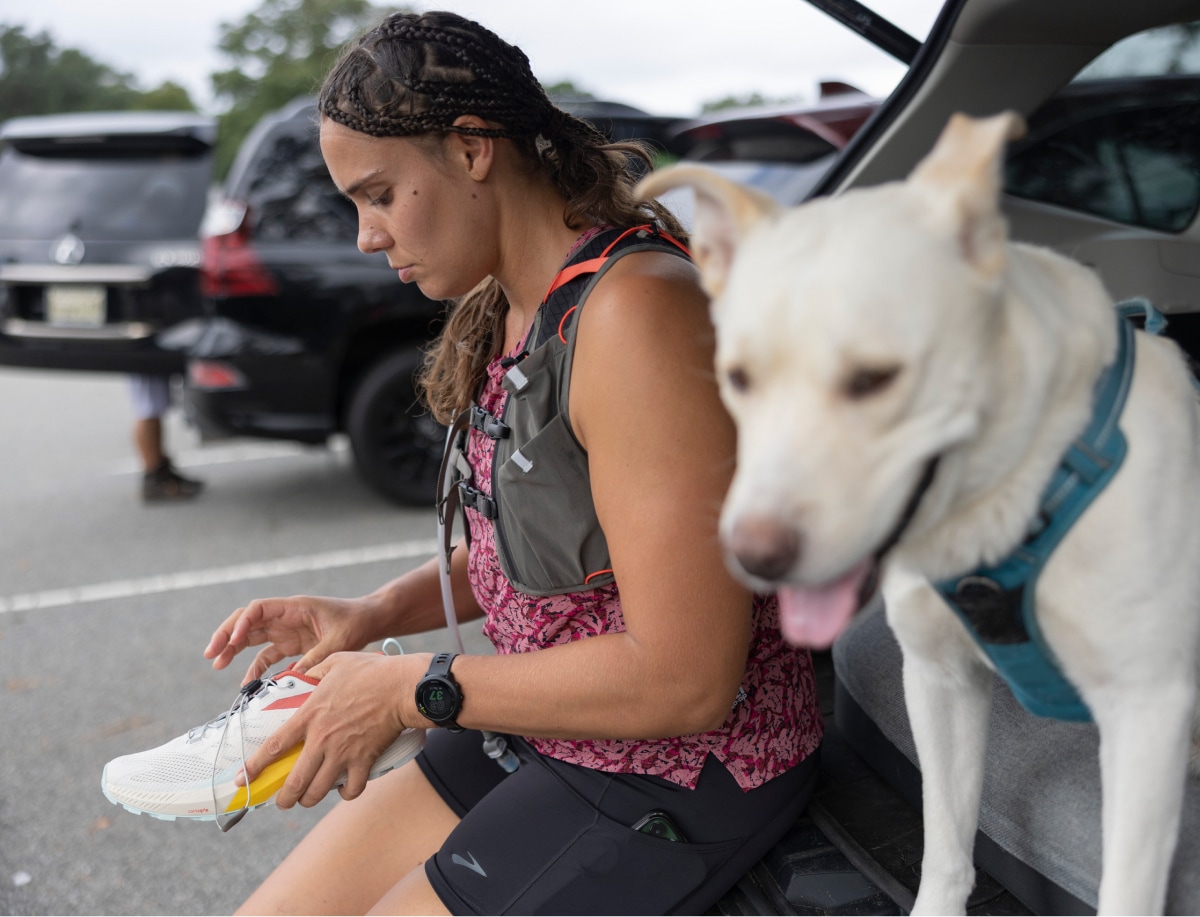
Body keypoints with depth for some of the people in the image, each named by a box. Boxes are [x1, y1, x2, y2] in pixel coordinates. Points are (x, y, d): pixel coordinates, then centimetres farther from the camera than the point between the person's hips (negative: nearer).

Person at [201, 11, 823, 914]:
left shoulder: (635, 311, -26)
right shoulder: (509, 310, 5)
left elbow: (683, 681, -27)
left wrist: (410, 688, -19)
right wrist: (378, 612, 0)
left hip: (678, 777, -9)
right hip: (551, 733, 9)